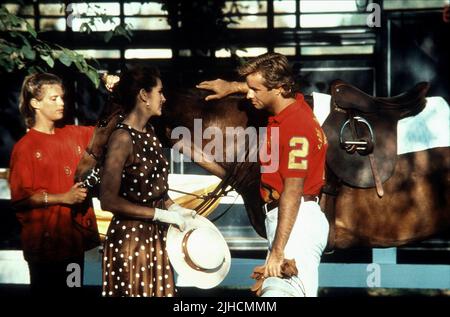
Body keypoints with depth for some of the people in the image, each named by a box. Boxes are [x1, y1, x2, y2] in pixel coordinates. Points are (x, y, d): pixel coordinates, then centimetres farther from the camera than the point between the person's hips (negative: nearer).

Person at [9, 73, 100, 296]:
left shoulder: (74, 134, 7)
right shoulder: (24, 147, -9)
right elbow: (20, 198, -12)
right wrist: (63, 198, -17)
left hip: (76, 234, 6)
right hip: (45, 240, -6)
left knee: (73, 291, 14)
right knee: (47, 292, 4)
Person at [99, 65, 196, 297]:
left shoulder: (149, 133, 8)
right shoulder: (122, 137, -17)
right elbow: (108, 200, -20)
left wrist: (174, 208, 3)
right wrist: (161, 215, -19)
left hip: (156, 236, 8)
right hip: (130, 237, -8)